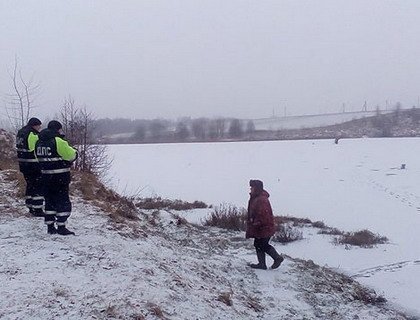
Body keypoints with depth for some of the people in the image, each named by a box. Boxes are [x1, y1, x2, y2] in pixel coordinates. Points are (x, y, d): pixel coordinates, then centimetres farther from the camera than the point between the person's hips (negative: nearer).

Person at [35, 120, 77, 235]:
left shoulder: (39, 142, 6)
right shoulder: (58, 142, -16)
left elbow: (38, 157, 11)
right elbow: (72, 155, -11)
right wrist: (74, 152, 10)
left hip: (46, 176, 7)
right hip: (60, 177, -7)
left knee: (49, 200, 15)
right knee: (63, 201, 2)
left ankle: (50, 226, 18)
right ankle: (61, 227, 2)